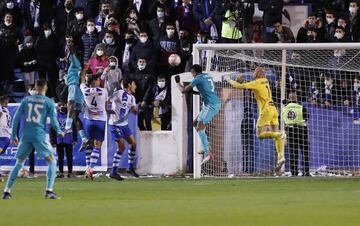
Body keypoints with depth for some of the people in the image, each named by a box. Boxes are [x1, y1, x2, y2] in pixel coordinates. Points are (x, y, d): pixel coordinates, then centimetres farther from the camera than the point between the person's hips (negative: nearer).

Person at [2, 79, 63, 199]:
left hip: (25, 136, 3)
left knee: (19, 163, 14)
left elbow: (16, 117, 7)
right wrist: (59, 132, 17)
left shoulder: (26, 99, 9)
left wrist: (14, 135, 13)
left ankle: (7, 191, 7)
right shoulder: (49, 102, 0)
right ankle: (49, 190, -9)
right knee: (52, 161, 6)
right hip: (40, 136, -3)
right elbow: (54, 121, -2)